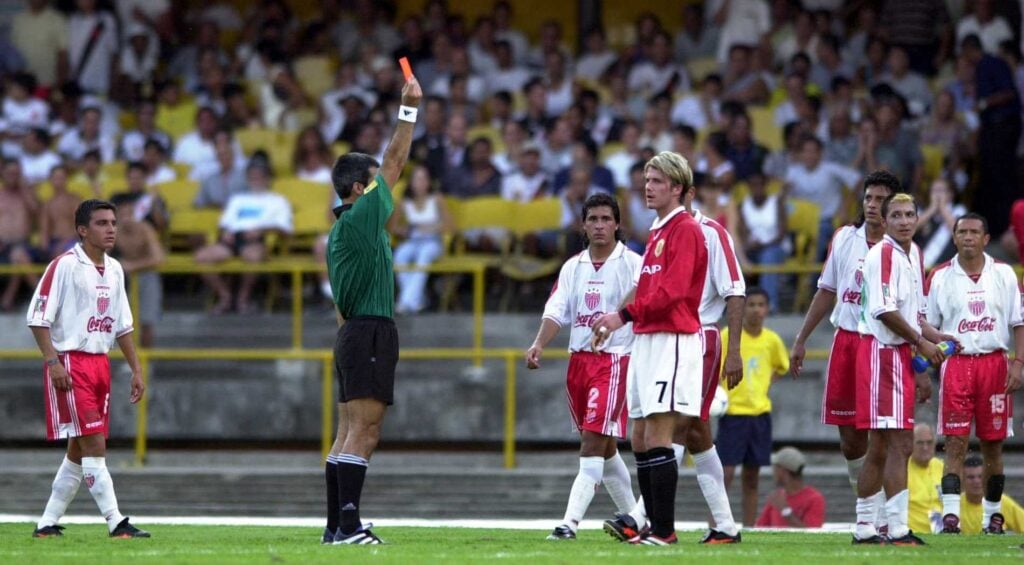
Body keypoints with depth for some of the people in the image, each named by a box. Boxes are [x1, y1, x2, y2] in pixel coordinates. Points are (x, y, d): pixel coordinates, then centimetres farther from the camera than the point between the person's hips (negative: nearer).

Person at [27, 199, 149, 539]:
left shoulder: (114, 270, 13)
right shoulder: (64, 266, -10)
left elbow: (122, 325, 20)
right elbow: (37, 317, -12)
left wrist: (136, 370, 16)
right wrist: (52, 361, -20)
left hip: (99, 363, 8)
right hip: (70, 362, -8)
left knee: (79, 450, 9)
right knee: (94, 443, -12)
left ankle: (48, 524, 16)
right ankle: (116, 523, -14)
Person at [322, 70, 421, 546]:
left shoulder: (341, 231, 19)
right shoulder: (361, 216, -8)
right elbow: (395, 162, -6)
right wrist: (409, 108, 0)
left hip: (352, 333, 10)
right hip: (371, 332, -10)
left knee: (349, 432, 8)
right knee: (364, 431, -13)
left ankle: (336, 526, 7)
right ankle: (348, 523, -20)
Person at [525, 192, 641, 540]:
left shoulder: (632, 264, -3)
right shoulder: (573, 267, 12)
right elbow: (556, 312, 5)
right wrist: (539, 345, -11)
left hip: (615, 358, -6)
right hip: (579, 359, 6)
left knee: (594, 442, -15)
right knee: (603, 448, 14)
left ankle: (571, 522, -21)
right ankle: (632, 516, 27)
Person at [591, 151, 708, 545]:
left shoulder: (686, 230, -9)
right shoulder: (657, 231, 20)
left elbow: (671, 290, -19)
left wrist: (625, 315, -21)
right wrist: (616, 322, 15)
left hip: (673, 340, -10)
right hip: (646, 339, 10)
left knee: (657, 437, -13)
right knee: (640, 438, 7)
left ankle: (664, 530, -12)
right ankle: (655, 527, 10)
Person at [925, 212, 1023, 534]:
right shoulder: (940, 278, 5)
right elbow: (928, 327, 9)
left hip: (994, 363, 1)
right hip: (956, 364, -1)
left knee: (993, 444, 6)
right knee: (955, 442, -9)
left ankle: (992, 515, 16)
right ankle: (950, 514, -14)